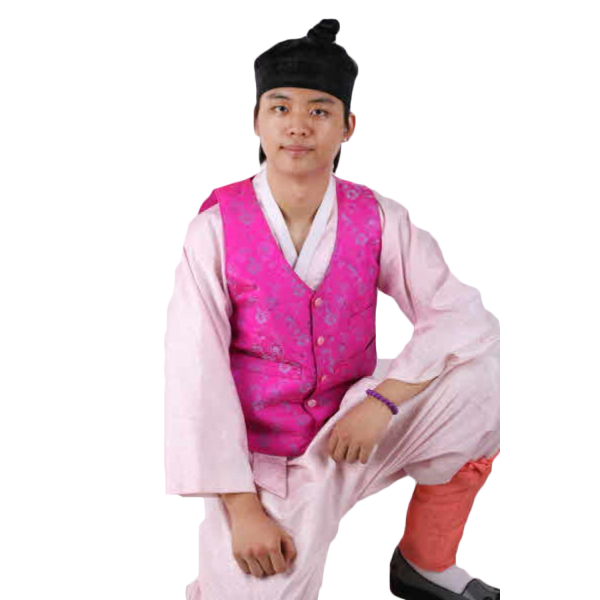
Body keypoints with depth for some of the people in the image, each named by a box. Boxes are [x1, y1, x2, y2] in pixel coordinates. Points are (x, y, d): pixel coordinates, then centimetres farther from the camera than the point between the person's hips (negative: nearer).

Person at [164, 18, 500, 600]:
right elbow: (194, 372, -15)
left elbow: (465, 317, -11)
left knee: (483, 374, -17)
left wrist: (383, 400, -24)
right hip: (258, 458, -2)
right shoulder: (217, 226, -13)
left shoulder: (376, 219, -7)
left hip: (353, 429, 3)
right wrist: (242, 507, -19)